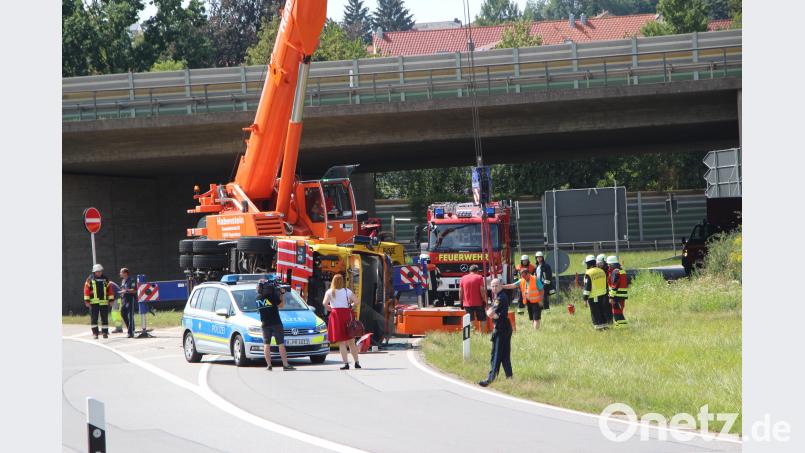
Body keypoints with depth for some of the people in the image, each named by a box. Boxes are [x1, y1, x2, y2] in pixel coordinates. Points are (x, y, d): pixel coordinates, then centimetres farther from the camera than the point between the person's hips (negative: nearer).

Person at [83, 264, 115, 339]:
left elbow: (109, 290, 11)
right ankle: (95, 333, 1)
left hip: (104, 302, 2)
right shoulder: (90, 279, 1)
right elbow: (86, 290, -1)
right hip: (94, 302, -2)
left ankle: (105, 333, 10)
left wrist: (111, 299, 7)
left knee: (104, 318, 4)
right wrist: (86, 300, -7)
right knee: (94, 318, -3)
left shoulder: (105, 279, 10)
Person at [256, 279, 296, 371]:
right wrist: (282, 294, 3)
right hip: (275, 322, -4)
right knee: (281, 344, -2)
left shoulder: (258, 298, 4)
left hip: (265, 324, 4)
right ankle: (285, 365, -5)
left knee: (266, 344, 8)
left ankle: (269, 365, 2)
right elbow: (281, 305, -6)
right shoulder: (272, 296, -11)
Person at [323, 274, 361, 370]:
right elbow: (356, 301, -1)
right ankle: (357, 363, 13)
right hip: (347, 314, 2)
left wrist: (329, 308, 6)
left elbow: (325, 303, -12)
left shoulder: (330, 292, 1)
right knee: (351, 342, 11)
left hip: (336, 315, -2)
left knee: (341, 342, -2)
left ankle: (346, 363, -10)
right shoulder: (347, 291, 7)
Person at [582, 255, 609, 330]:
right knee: (602, 311, 15)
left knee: (595, 312, 1)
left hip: (593, 296, -6)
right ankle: (604, 324, 19)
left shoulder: (588, 273, -15)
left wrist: (585, 298, -10)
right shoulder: (601, 271, 6)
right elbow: (605, 284, 14)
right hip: (603, 295, 6)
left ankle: (598, 325, 0)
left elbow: (587, 287, -15)